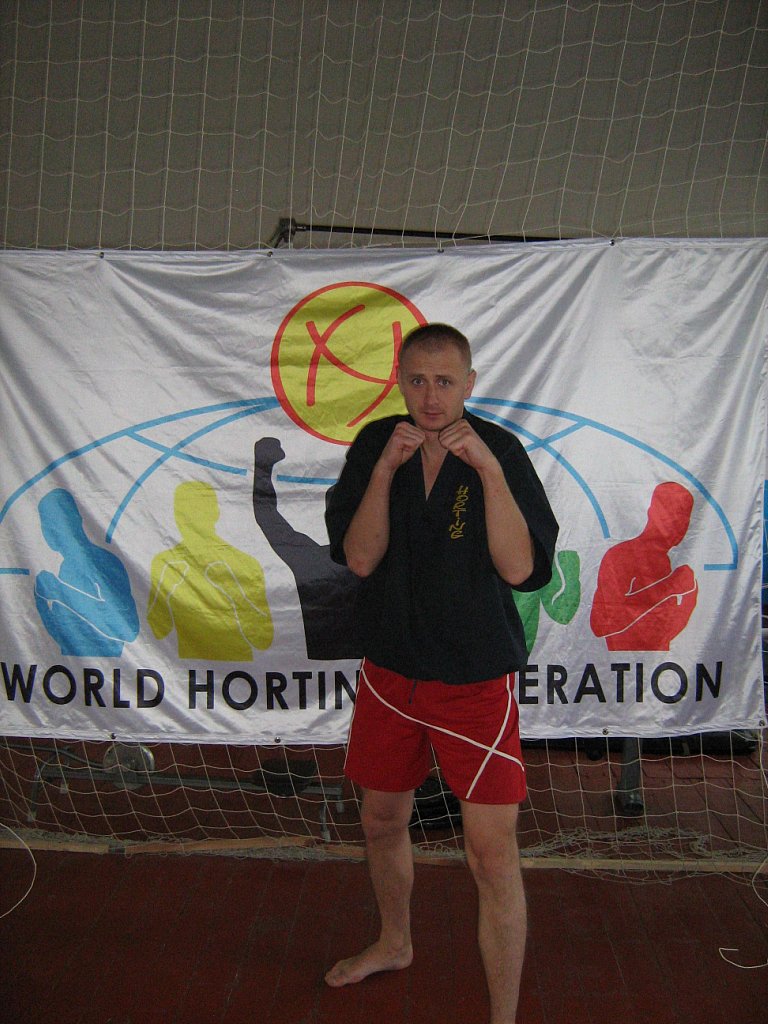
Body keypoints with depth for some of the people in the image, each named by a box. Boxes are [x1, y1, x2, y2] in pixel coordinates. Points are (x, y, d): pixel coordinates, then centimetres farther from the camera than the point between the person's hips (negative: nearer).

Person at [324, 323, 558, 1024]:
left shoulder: (499, 450, -11)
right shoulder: (374, 446, -2)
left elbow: (521, 568, -19)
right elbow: (359, 559, -10)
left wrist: (489, 468, -27)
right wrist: (385, 468, -21)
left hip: (476, 678, -3)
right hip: (389, 669, 4)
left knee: (493, 855, -3)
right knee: (382, 821, 21)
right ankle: (395, 944, 49)